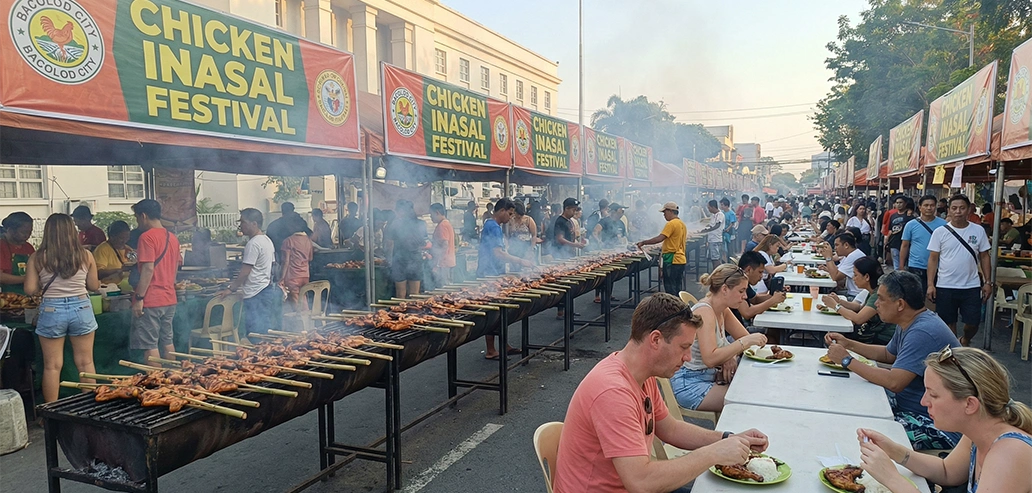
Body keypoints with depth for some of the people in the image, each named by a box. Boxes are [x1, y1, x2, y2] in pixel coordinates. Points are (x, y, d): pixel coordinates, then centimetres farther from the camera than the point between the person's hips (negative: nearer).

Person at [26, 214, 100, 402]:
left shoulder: (37, 258, -5)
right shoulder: (85, 255, -3)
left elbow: (30, 290, -5)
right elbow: (94, 286, 3)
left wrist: (45, 287, 15)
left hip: (51, 310, -1)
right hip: (81, 308, 1)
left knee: (52, 366, 9)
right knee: (85, 363, 11)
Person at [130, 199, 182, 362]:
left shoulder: (147, 237, -13)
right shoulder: (172, 237, 11)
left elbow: (148, 270, -19)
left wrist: (138, 298, -16)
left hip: (150, 301, -8)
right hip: (169, 299, 8)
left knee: (149, 345, -1)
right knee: (167, 341, 15)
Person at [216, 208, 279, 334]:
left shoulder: (253, 243, -16)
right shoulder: (267, 239, 14)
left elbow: (245, 272, -16)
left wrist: (231, 289, -7)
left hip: (256, 294, -10)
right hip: (268, 289, 10)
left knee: (255, 337, -7)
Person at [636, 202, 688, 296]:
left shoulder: (671, 224, -15)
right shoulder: (682, 224, 14)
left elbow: (659, 238, -23)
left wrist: (643, 242, -18)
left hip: (672, 260, -9)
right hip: (681, 259, 9)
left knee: (670, 288, -3)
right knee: (679, 288, 13)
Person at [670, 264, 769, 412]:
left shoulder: (723, 310, 5)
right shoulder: (704, 311, -22)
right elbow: (710, 359, -31)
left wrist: (732, 356, -12)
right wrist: (745, 342, -29)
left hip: (710, 376, 9)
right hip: (690, 384, -9)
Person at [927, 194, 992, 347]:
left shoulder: (978, 231, 2)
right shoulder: (940, 232, -3)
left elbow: (984, 257, 8)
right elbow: (933, 259, -2)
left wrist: (987, 282, 3)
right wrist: (930, 284, -8)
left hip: (971, 287, 2)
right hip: (945, 287, -1)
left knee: (973, 323, 7)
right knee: (948, 323, 8)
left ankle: (965, 341, 36)